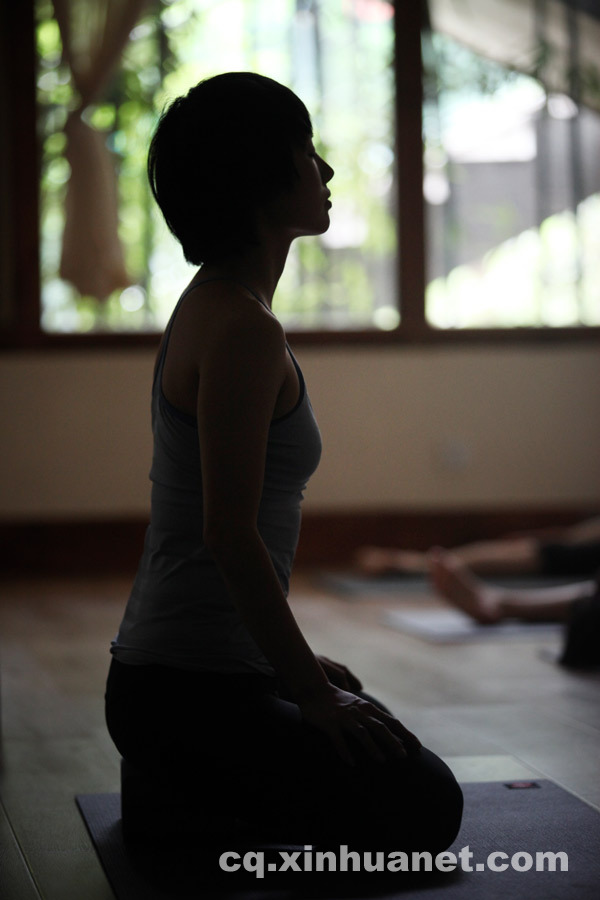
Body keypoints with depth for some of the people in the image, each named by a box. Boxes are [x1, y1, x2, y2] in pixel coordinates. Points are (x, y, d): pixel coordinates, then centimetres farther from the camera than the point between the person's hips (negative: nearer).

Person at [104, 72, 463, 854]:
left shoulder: (214, 303, 11)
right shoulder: (243, 329, -20)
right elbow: (230, 534, -23)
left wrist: (297, 664, 20)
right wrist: (313, 693, -16)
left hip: (176, 671, 10)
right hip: (191, 694, -10)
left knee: (397, 755, 23)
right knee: (425, 810, -4)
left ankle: (181, 793, 12)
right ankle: (183, 799, -3)